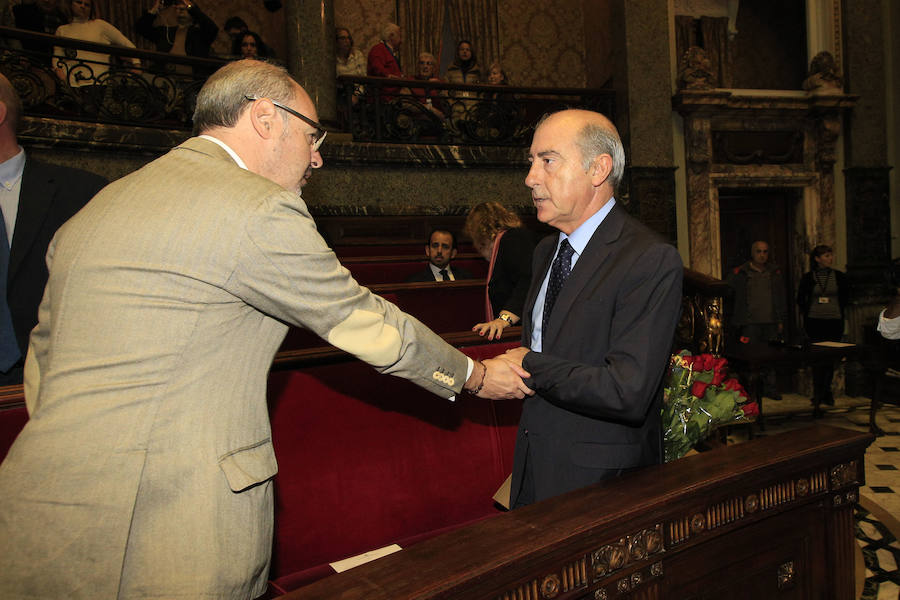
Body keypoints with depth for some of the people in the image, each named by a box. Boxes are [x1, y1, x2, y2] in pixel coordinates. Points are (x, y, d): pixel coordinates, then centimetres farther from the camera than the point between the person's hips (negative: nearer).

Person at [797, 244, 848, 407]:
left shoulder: (839, 276, 5)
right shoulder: (808, 277, 0)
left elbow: (846, 297, 15)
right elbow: (800, 299, 9)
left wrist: (838, 311, 10)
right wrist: (807, 313, 5)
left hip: (834, 322, 2)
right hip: (815, 322, -2)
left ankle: (824, 392, 16)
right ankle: (819, 393, 4)